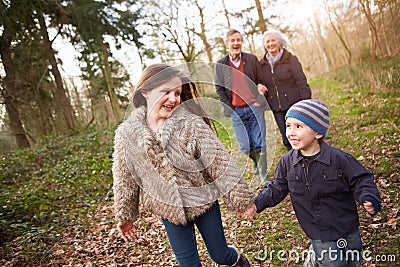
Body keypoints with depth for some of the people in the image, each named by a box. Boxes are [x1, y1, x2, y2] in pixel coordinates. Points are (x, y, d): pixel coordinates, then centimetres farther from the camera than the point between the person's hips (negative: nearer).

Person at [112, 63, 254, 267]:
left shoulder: (192, 124, -19)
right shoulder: (126, 134, -11)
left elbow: (220, 163, -15)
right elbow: (125, 180, 1)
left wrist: (242, 199, -10)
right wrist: (125, 216, 9)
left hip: (204, 203, -1)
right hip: (169, 210, 2)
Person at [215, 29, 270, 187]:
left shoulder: (252, 59, 5)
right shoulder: (220, 65, 4)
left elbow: (260, 80, 12)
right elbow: (219, 88, 6)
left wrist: (260, 87, -10)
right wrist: (229, 107, -2)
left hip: (254, 107, 0)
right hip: (236, 111, 0)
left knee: (260, 144, 0)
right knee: (245, 147, 2)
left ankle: (264, 178, 14)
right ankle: (255, 161, 35)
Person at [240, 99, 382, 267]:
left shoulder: (338, 158, -18)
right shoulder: (287, 162, -9)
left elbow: (361, 180, -9)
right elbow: (277, 189, 2)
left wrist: (369, 199, -28)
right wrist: (257, 204, -9)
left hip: (348, 229, 0)